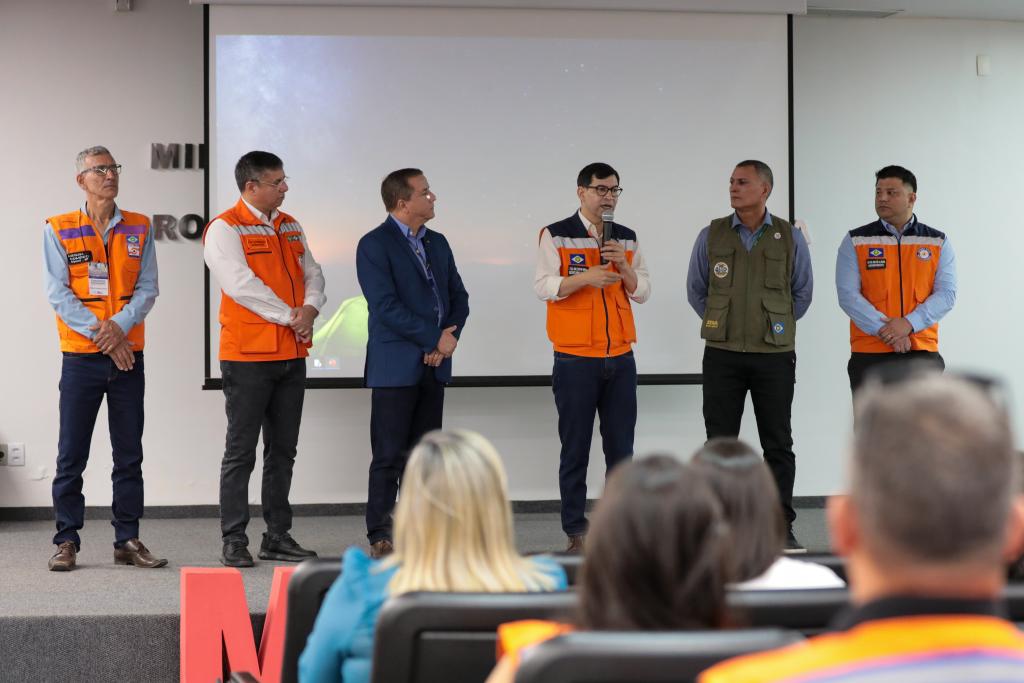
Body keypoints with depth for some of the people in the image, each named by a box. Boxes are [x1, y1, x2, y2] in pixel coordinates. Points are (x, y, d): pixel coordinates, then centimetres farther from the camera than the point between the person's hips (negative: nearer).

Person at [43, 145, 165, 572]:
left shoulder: (138, 229, 7)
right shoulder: (59, 231, 1)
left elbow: (148, 288, 2)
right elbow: (57, 292, -6)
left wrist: (120, 326, -15)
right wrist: (101, 334, -14)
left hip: (129, 355, 2)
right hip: (81, 357, -2)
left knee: (129, 454, 6)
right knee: (71, 454, 1)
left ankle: (127, 540, 14)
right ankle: (67, 541, 9)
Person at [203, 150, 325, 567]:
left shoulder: (290, 227, 15)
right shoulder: (224, 229, -8)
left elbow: (312, 273, 13)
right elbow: (242, 286, -17)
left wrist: (309, 310, -8)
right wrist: (291, 317, -14)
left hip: (291, 354, 7)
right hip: (247, 356, -7)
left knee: (283, 450, 11)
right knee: (241, 451, -2)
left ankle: (278, 536, 19)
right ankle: (234, 541, 4)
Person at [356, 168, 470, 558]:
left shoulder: (437, 243, 14)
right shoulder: (374, 245, -9)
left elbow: (458, 297, 13)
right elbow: (386, 306, -17)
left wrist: (449, 338, -5)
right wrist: (436, 339, -14)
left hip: (433, 365, 7)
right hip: (395, 368, -7)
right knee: (390, 456, -3)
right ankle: (380, 537, 3)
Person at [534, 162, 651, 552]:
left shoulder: (627, 239, 13)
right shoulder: (556, 236, -1)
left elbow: (642, 292, 11)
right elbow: (543, 286, -10)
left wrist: (624, 266, -8)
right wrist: (585, 277, -23)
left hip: (620, 358, 4)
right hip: (575, 359, -4)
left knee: (620, 447, 6)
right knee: (575, 449, 0)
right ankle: (576, 531, 5)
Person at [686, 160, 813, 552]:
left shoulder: (790, 239, 1)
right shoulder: (711, 236, 2)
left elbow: (802, 293, 12)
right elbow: (696, 290, 13)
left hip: (774, 356, 0)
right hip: (722, 356, 1)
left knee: (778, 444, 3)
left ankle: (782, 528, 9)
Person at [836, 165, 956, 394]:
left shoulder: (938, 242, 8)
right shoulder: (855, 242, 4)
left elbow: (947, 293, -2)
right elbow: (848, 295, -6)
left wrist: (908, 324, -17)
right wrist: (885, 331, -16)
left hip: (923, 352, 1)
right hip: (869, 353, -1)